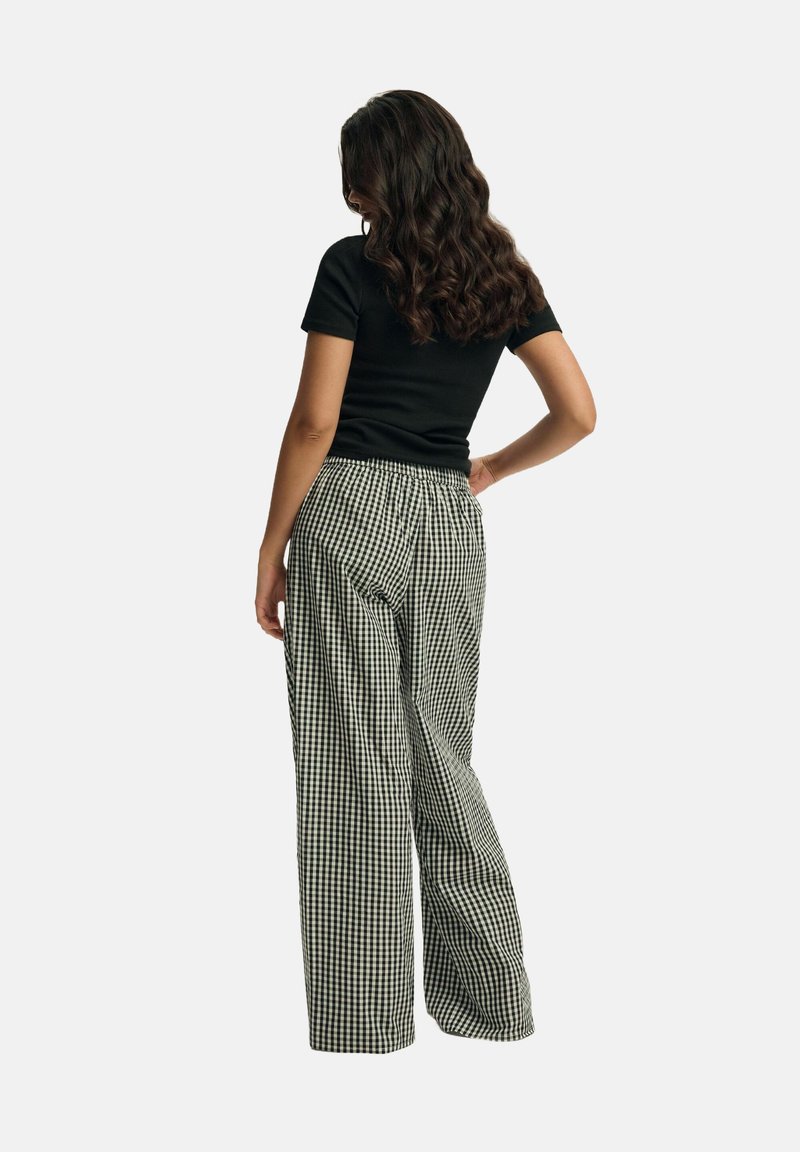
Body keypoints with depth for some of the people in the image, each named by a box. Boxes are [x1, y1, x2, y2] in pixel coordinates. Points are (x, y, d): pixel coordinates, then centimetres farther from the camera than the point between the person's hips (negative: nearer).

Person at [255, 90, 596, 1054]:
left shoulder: (352, 267, -6)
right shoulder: (502, 275, 9)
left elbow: (315, 421, -9)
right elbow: (578, 413, 4)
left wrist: (271, 549, -2)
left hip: (351, 513, -5)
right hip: (450, 524, 5)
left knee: (355, 765, 0)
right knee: (442, 757, 14)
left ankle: (363, 1017, 5)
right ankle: (490, 998, 18)